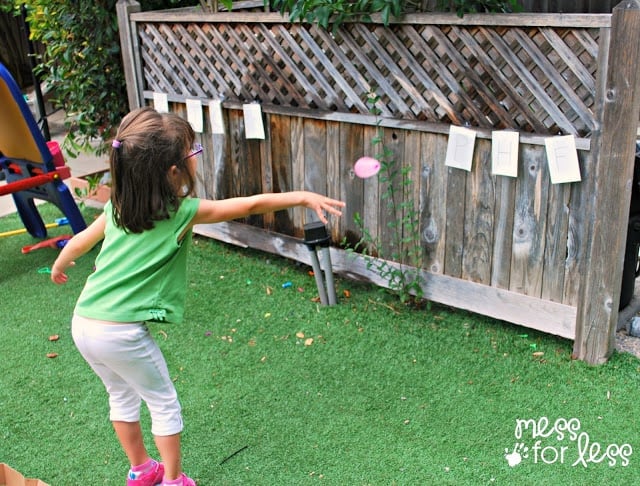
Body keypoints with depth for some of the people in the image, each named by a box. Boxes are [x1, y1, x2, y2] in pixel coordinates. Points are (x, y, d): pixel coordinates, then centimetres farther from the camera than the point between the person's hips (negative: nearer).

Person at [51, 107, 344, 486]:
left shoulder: (118, 206, 5)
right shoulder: (183, 212, -12)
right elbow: (251, 205, -8)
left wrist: (59, 267, 39)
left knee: (122, 396, 26)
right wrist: (303, 196, 1)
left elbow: (80, 242, 19)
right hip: (122, 333, -7)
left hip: (83, 324, 7)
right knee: (165, 404, 14)